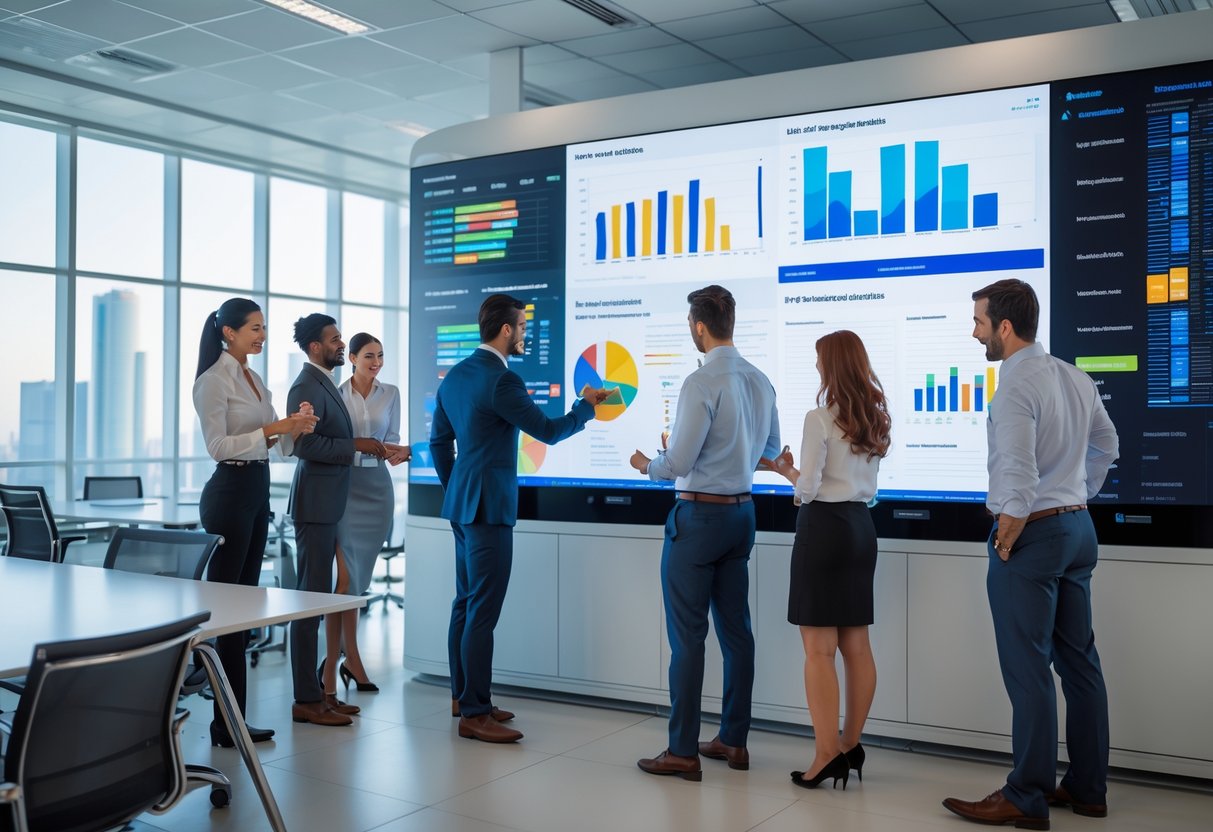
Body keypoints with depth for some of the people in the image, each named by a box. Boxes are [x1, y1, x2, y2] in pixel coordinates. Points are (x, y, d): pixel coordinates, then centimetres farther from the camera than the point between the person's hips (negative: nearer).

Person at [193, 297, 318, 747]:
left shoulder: (254, 378, 15)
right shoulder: (213, 380, -10)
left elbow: (276, 443, 16)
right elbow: (218, 445, -17)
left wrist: (296, 427, -3)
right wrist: (272, 428, -22)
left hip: (257, 491, 9)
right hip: (229, 492, -9)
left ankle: (234, 715, 17)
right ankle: (225, 722, 2)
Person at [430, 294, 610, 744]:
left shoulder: (454, 376, 10)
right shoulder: (501, 380, -17)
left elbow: (439, 441, 17)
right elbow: (547, 431, -10)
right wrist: (586, 405, 6)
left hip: (461, 504, 10)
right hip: (488, 507, -10)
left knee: (465, 603, 16)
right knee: (482, 610, -6)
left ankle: (463, 695, 26)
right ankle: (474, 714, -1)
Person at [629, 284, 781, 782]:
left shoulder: (702, 383, -19)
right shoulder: (760, 381, 5)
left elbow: (678, 464, -18)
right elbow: (771, 448, 18)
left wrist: (647, 465, 2)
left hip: (699, 516, -8)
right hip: (741, 512, 8)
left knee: (687, 635, -1)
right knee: (736, 629, 13)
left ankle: (683, 752, 6)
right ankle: (733, 741, 23)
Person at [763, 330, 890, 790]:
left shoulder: (820, 418, -13)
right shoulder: (875, 419, 9)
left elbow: (808, 489, -12)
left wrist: (786, 469, 8)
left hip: (824, 527, -8)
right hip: (861, 527, 8)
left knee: (819, 649, -3)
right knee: (856, 646, 10)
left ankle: (828, 752, -3)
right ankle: (851, 745, 18)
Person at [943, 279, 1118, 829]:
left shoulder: (1016, 386, -18)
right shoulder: (1075, 378, 9)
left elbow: (1018, 472, -26)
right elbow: (1106, 444, 22)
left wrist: (1009, 536, -14)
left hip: (1031, 533, -9)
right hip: (1078, 526, 9)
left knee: (1028, 670, -3)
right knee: (1079, 661, 14)